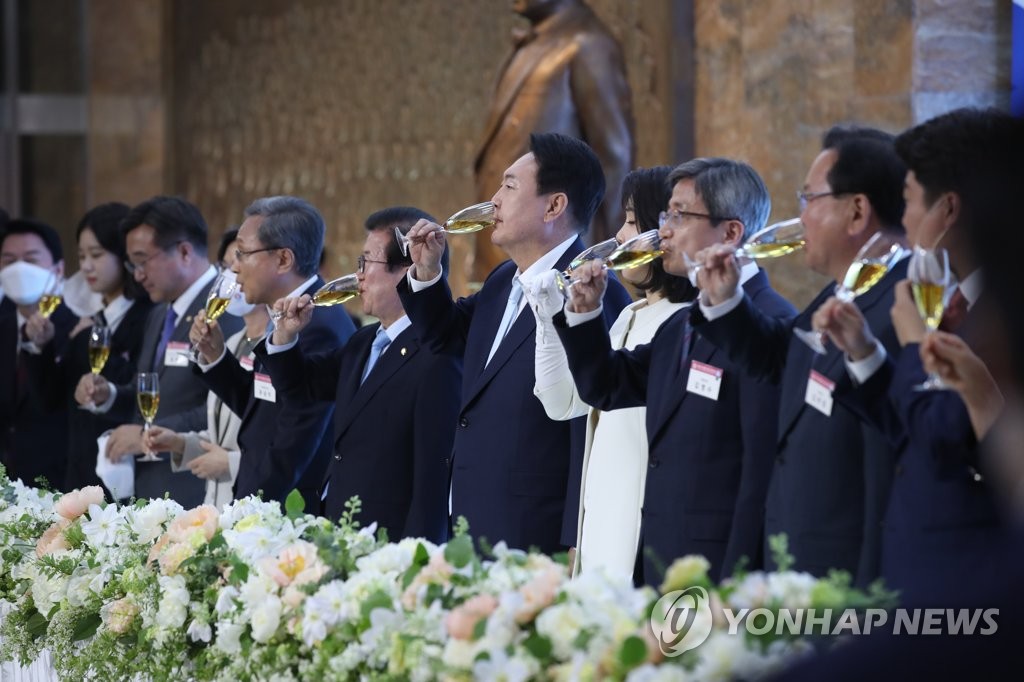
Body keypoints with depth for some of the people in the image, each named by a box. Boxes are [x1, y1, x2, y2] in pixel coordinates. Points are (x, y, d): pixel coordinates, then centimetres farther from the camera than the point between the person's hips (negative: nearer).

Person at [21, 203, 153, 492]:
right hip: (82, 468, 8)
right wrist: (43, 348, 1)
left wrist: (92, 345, -14)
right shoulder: (94, 322, 15)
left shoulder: (151, 318, -11)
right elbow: (57, 397, 16)